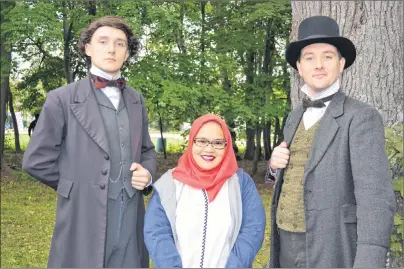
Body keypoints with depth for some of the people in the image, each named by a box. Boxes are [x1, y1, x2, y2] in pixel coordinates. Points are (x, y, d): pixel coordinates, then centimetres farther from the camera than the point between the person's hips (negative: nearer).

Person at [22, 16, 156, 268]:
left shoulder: (137, 100, 10)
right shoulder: (62, 99, -4)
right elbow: (37, 161, -4)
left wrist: (147, 174, -1)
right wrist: (79, 187, 2)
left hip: (132, 217, 4)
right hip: (85, 218, -4)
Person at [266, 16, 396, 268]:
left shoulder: (362, 117, -10)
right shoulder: (296, 117, 12)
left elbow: (376, 198, -20)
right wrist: (276, 163, -1)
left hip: (330, 249, -6)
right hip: (287, 242, 6)